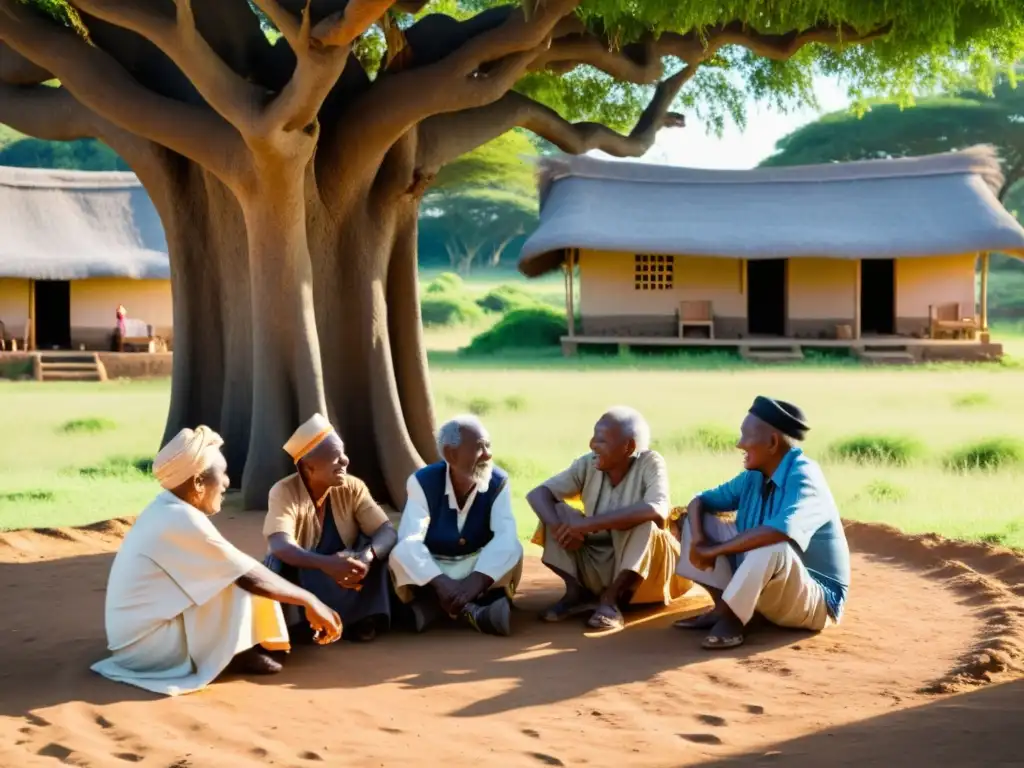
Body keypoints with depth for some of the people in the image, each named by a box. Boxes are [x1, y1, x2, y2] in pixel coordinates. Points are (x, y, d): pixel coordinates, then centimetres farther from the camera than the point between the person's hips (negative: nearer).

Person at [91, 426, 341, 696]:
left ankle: (242, 649, 3)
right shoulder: (182, 521, -23)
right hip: (147, 646, -10)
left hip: (137, 635, 10)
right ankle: (238, 653, -1)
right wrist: (311, 602, -7)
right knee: (237, 580, -18)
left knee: (229, 573, 11)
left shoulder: (166, 510, 6)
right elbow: (251, 577, -18)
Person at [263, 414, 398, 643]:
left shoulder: (352, 488, -12)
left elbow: (388, 531, -20)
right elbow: (280, 546, -38)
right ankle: (300, 624, -18)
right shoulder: (284, 492, -22)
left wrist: (367, 556, -44)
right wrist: (326, 564, -56)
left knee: (375, 549, -21)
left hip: (343, 582, 3)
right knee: (282, 560, -33)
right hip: (298, 578, -3)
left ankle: (362, 618, -13)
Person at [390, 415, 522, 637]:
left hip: (479, 566, 1)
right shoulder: (423, 482, -19)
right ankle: (471, 609, -41)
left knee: (512, 550, -29)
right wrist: (441, 582, -48)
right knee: (400, 555, -32)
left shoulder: (498, 482, -14)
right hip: (433, 567, -1)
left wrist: (475, 581, -47)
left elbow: (506, 536, -29)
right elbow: (409, 540, -31)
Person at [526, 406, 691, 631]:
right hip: (599, 566, 4)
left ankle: (610, 599, -22)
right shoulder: (588, 464, -7)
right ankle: (577, 592, -10)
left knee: (641, 520, -33)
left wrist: (589, 523, -39)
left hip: (642, 566, -4)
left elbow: (657, 510, -38)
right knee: (557, 511, -13)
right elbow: (537, 494, -10)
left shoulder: (650, 463, -19)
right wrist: (558, 527, -32)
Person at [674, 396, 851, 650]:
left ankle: (731, 618, -19)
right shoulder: (753, 477, 1)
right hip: (762, 588, 8)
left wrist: (714, 550, -32)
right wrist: (698, 539, -14)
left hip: (815, 603, -8)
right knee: (700, 520, 3)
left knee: (773, 547, -40)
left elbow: (782, 531, -42)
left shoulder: (803, 478, -24)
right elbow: (700, 501, 9)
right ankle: (726, 608, -6)